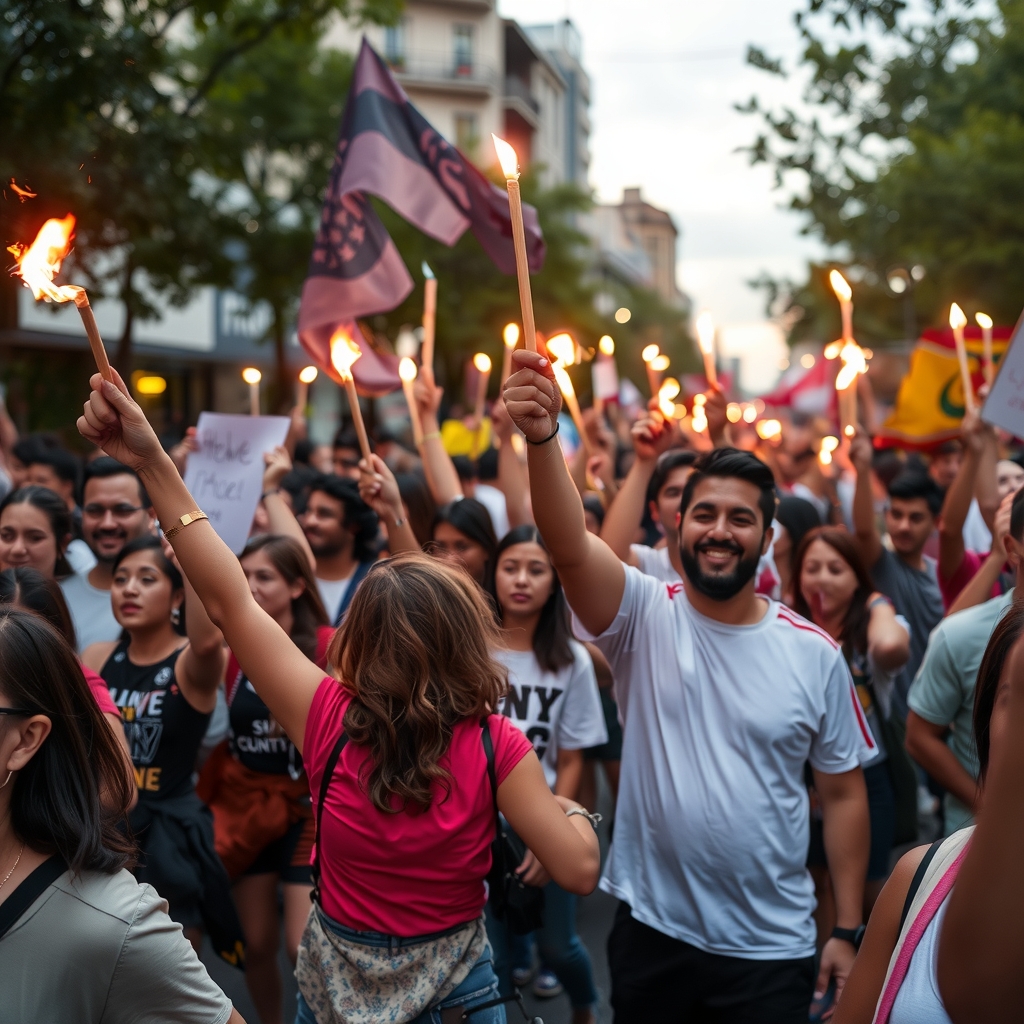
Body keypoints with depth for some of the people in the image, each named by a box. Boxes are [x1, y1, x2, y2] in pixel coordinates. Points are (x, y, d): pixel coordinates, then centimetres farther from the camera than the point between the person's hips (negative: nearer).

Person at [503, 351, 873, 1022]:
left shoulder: (816, 653, -4)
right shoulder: (646, 617, -8)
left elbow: (843, 793, 2)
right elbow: (570, 545, -28)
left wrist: (848, 931, 1)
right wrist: (542, 437, -44)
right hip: (651, 934, 0)